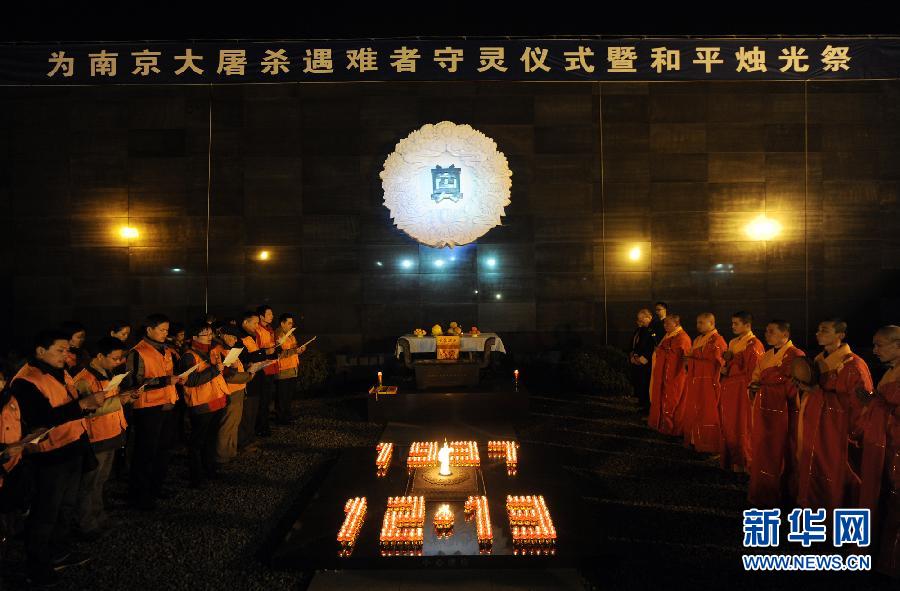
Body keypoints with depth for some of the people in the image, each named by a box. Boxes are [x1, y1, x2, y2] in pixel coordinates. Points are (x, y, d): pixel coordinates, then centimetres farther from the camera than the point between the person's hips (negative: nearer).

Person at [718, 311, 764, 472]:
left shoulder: (754, 345, -11)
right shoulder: (733, 343, 15)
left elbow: (754, 373, -15)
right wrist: (723, 369, 5)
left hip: (742, 391, -8)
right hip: (728, 390, 8)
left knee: (741, 428, -1)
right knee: (728, 426, 11)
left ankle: (742, 464, 10)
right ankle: (729, 461, 21)